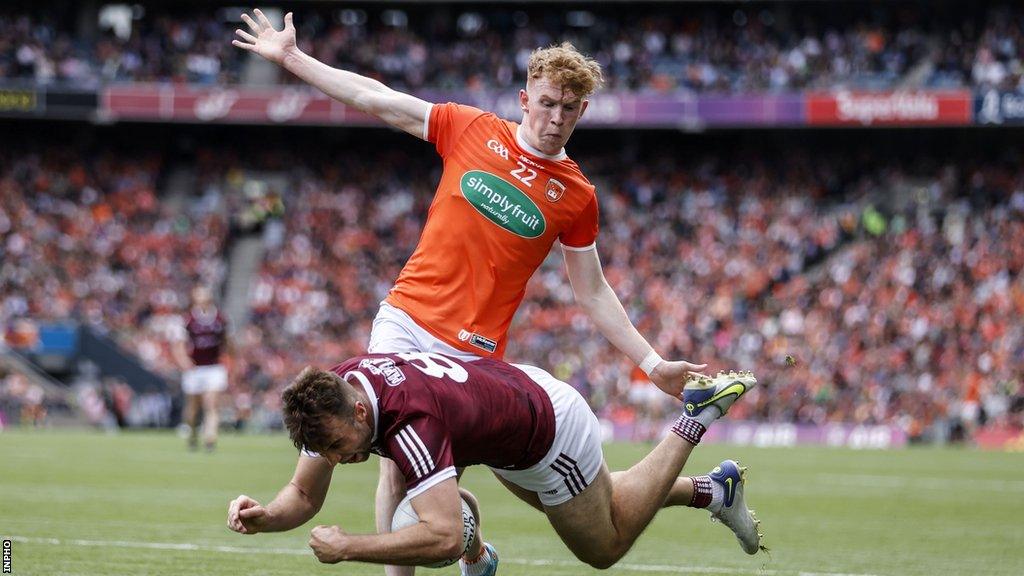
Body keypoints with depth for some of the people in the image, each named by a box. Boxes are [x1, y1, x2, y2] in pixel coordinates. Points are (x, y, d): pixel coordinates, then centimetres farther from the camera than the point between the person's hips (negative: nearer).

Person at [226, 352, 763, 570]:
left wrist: (346, 547, -47)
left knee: (605, 546, 18)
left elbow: (445, 537, -51)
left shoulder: (408, 422, -45)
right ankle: (713, 490, 45)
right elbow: (304, 496, -12)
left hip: (552, 427, -8)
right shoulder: (327, 402, -22)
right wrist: (263, 516, -33)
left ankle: (696, 415, 21)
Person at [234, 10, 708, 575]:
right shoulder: (472, 129, 2)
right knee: (396, 463, -10)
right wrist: (291, 56, 7)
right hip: (404, 320, 1)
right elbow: (374, 100, 7)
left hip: (470, 352, -1)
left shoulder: (577, 198, 2)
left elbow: (592, 293, 10)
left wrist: (653, 364, 4)